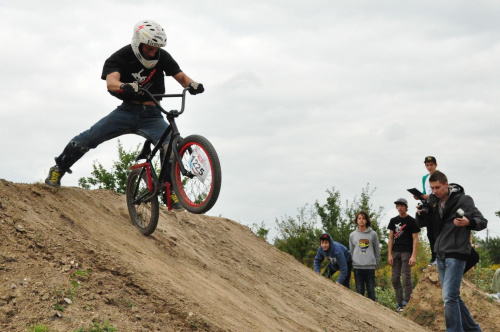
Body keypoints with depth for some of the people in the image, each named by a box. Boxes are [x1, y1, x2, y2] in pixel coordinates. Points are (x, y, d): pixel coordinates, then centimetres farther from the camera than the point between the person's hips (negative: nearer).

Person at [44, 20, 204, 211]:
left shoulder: (162, 57, -2)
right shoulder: (122, 57, -11)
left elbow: (180, 76, -4)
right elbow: (111, 82, -28)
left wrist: (192, 84, -28)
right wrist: (125, 87, -52)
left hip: (152, 116, 1)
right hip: (127, 111, -1)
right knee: (89, 138, -13)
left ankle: (171, 190, -7)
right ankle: (58, 169, 9)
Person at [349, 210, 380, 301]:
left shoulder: (373, 234, 4)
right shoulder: (352, 235, 9)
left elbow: (377, 250, 8)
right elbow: (351, 251, 14)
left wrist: (376, 262, 3)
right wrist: (352, 264, 7)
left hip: (370, 267, -1)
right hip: (357, 266, 1)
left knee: (371, 290, 1)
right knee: (359, 290, 4)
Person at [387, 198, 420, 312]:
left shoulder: (411, 221, -1)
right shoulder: (394, 221, 14)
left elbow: (415, 239, -5)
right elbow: (391, 238, 13)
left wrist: (414, 256, -14)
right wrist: (389, 254, 4)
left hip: (407, 252, -5)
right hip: (396, 252, 5)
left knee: (406, 277, -10)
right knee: (395, 279, 2)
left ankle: (406, 304, -7)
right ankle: (400, 303, 6)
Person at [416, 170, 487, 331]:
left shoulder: (463, 200, -10)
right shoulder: (434, 201, 9)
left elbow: (482, 222, -11)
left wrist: (468, 222, -33)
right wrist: (420, 214, -5)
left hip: (456, 254, -8)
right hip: (441, 255, 8)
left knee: (449, 296, -15)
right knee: (453, 296, 12)